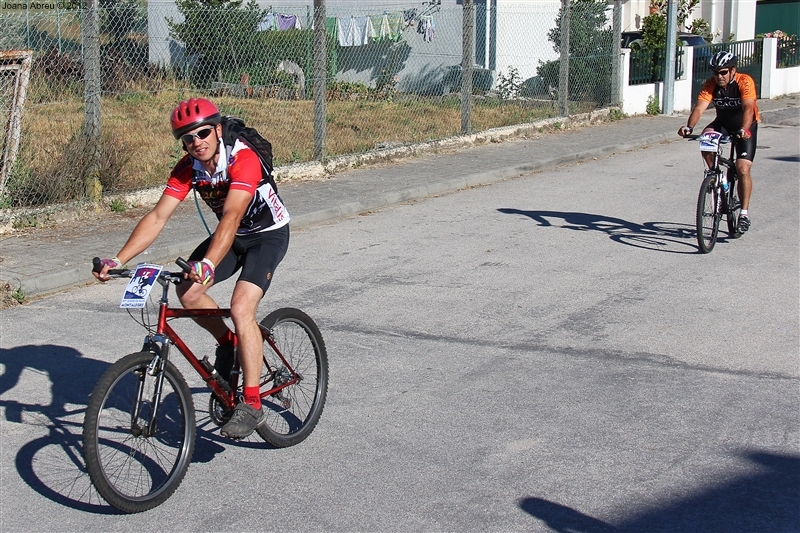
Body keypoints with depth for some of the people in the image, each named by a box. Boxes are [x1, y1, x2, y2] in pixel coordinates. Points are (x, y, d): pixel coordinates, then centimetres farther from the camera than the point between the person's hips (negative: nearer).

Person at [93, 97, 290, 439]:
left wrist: (208, 263, -58)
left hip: (268, 234, -6)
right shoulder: (188, 168, -12)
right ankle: (228, 342, 15)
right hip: (232, 235, 7)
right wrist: (118, 260, -30)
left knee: (241, 308, -24)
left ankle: (251, 405, -17)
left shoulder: (243, 159, -31)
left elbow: (231, 216, -43)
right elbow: (158, 216, -18)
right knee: (188, 291, -14)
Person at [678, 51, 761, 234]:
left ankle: (744, 213, -5)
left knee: (743, 169, -16)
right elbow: (699, 108, -28)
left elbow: (748, 108, -38)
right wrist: (689, 127, -48)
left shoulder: (745, 81, -25)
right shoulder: (711, 84, -17)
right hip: (723, 122, 3)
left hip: (745, 125, -3)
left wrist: (744, 129, -57)